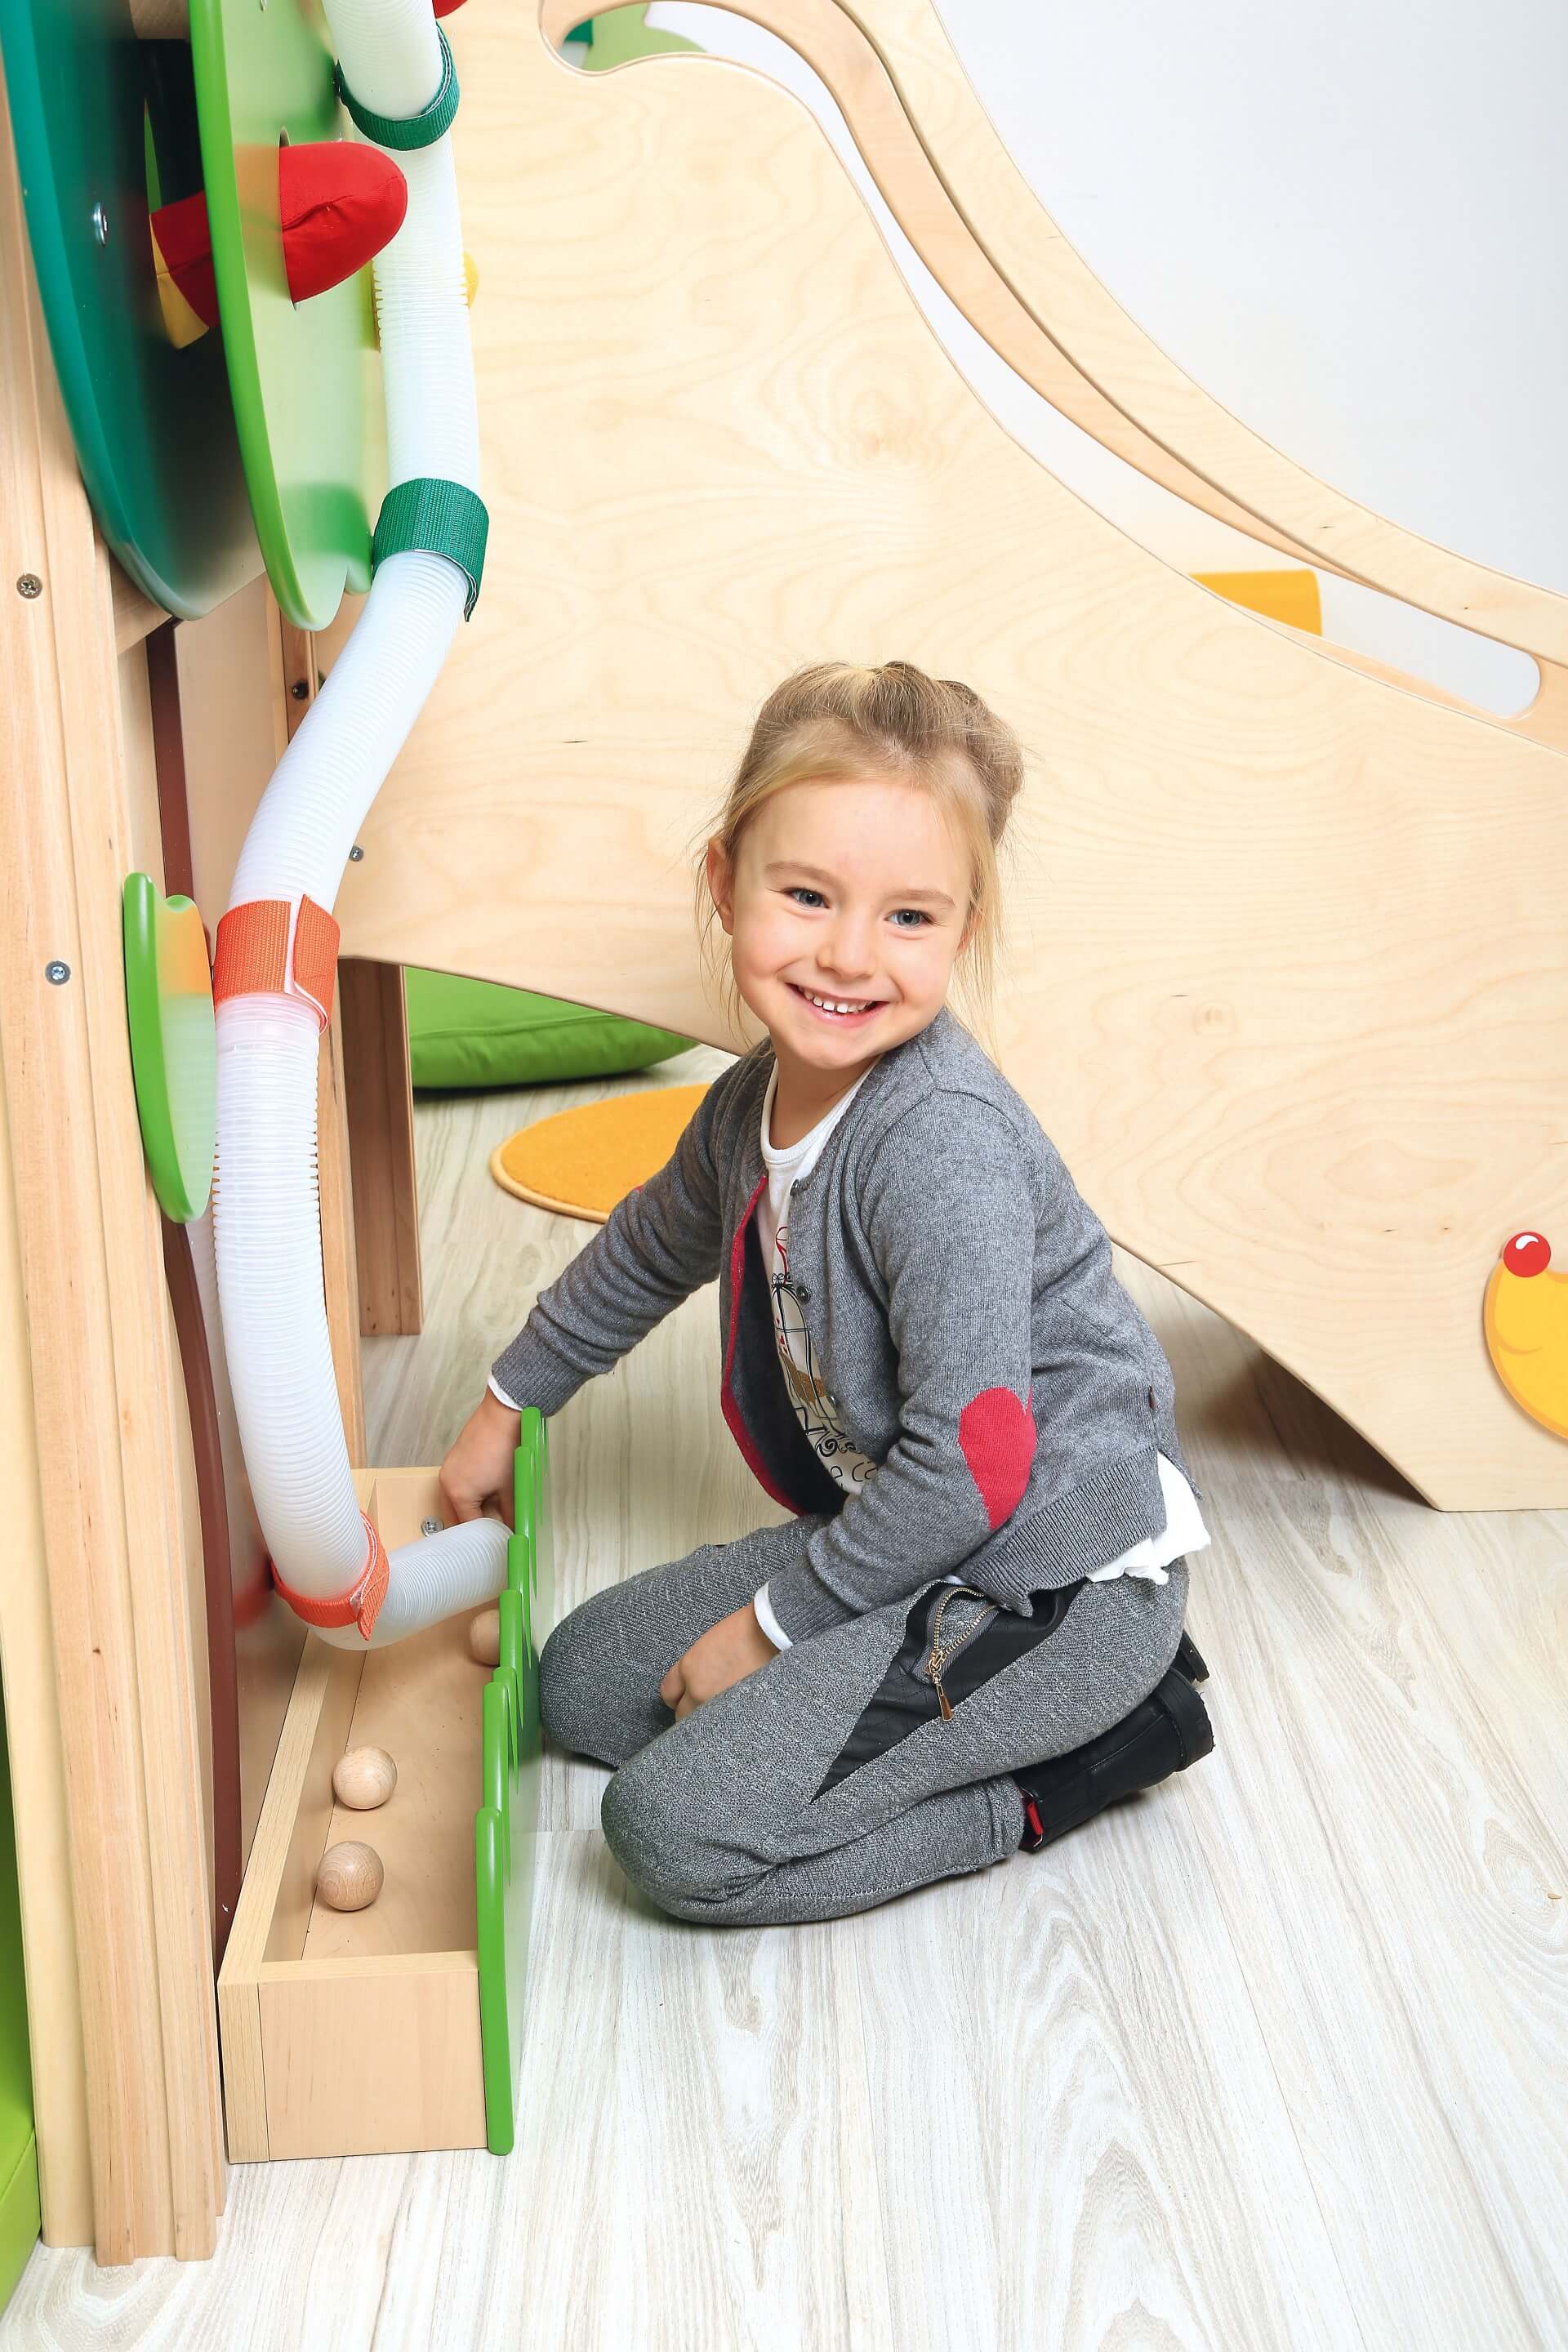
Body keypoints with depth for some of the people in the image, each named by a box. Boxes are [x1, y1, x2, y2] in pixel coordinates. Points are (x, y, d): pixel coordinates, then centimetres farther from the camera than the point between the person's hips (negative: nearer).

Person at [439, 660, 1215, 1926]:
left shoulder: (944, 1147, -26)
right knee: (583, 1682, 14)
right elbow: (650, 1250, 24)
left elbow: (973, 1461, -26)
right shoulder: (751, 1107, 2)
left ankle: (1061, 1767, -1)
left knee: (678, 1828, -16)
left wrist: (776, 1624, -13)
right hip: (896, 1536, 9)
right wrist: (508, 1404, 37)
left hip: (1055, 1576, -9)